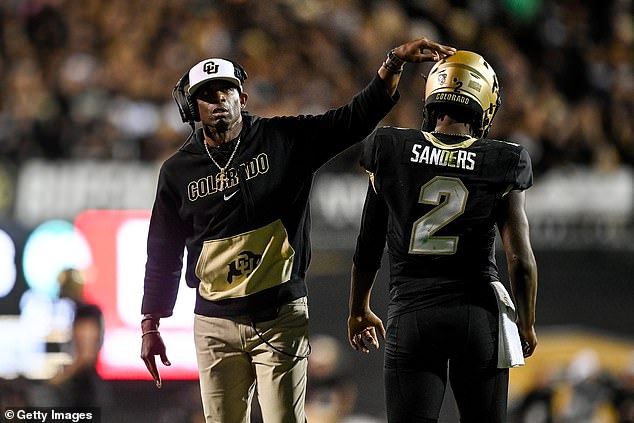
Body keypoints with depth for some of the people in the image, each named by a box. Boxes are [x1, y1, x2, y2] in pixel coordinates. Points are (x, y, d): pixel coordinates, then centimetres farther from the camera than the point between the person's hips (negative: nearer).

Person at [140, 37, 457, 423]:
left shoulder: (283, 140, -1)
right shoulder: (179, 171, 4)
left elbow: (357, 118, -6)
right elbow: (164, 255, 10)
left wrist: (395, 63, -18)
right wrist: (150, 325, 9)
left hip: (280, 316, -2)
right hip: (216, 323, 2)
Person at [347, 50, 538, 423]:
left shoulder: (390, 153, -1)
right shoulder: (502, 165, -4)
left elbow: (369, 248, 6)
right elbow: (521, 260, -4)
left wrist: (360, 311, 19)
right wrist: (527, 324, 11)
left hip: (411, 314, 0)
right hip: (478, 311, 0)